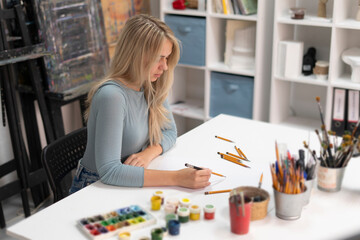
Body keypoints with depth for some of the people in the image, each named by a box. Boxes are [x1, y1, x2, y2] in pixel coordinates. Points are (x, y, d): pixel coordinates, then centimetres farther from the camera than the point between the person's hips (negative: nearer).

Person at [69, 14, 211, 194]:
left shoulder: (152, 86, -2)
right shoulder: (112, 96, -25)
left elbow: (169, 131, 9)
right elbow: (109, 171, -31)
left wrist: (149, 153, -13)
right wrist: (176, 177, -34)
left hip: (128, 186, 7)